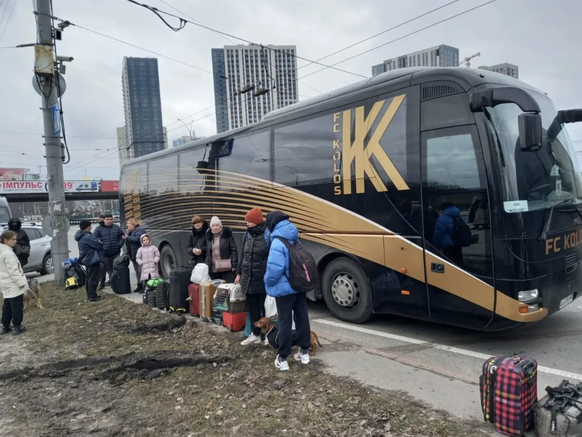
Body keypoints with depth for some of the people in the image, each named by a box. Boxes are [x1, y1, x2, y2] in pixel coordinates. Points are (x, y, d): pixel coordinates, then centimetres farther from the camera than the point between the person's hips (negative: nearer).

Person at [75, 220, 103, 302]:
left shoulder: (81, 236, 11)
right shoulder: (87, 237, -23)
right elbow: (99, 245, -20)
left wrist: (98, 241, 0)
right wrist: (101, 243, 1)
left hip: (87, 259, 11)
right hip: (92, 259, -11)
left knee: (89, 278, 17)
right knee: (94, 278, -5)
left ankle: (89, 295, 25)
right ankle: (92, 296, -1)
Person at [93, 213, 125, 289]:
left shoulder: (117, 227, 8)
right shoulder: (99, 229, -2)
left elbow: (122, 237, 13)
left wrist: (119, 245, 1)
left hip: (115, 252, 2)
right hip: (104, 253, -2)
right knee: (103, 269, 3)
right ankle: (101, 282, 18)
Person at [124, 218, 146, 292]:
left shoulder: (140, 230, -10)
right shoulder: (131, 231, 19)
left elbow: (137, 239, -24)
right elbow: (129, 243, 22)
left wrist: (127, 238, -15)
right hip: (134, 255, 10)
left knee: (141, 271, -10)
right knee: (137, 271, 13)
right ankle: (139, 285, 20)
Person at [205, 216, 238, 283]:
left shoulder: (227, 235, -1)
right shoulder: (209, 237, 12)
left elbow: (234, 250, -5)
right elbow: (208, 253, 17)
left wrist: (234, 265, -11)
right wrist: (207, 266, 10)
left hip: (227, 268, -4)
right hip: (214, 269, 4)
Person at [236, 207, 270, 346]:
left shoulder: (268, 234, -13)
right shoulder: (248, 234, 8)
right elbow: (242, 255, 16)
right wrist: (239, 273, 17)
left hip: (263, 280, -6)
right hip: (248, 279, 7)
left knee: (266, 308, 6)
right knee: (252, 308, 15)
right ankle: (255, 335, 27)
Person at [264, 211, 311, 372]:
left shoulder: (277, 243, -20)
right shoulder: (295, 239, 6)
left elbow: (274, 268, -25)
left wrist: (268, 282, -10)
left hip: (284, 288, -7)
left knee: (285, 322, 1)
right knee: (302, 318, 15)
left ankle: (282, 359, 10)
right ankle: (304, 352, 28)